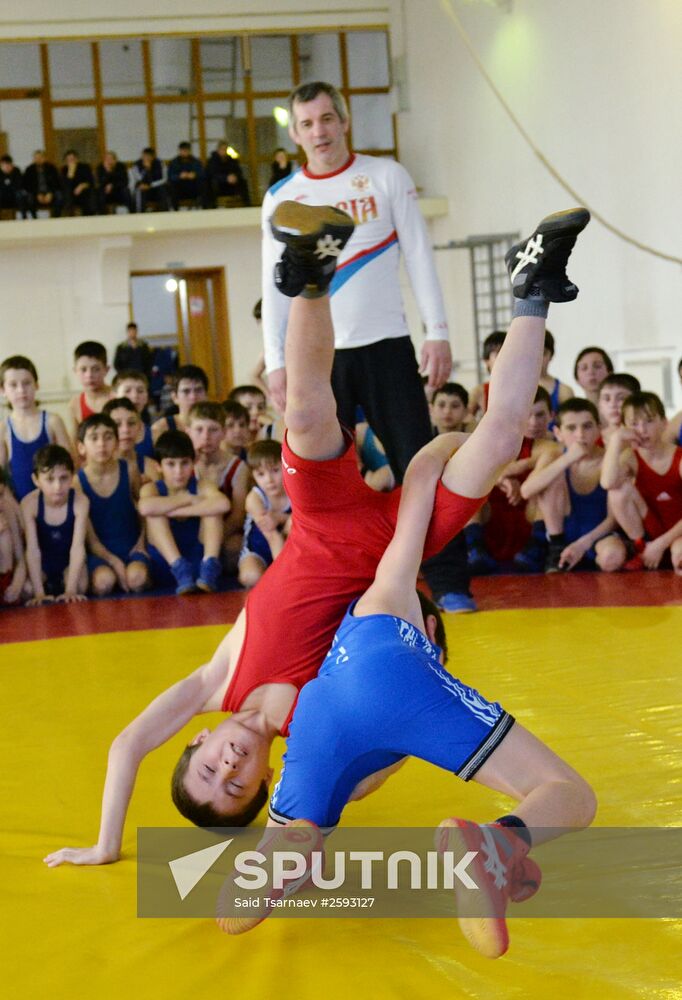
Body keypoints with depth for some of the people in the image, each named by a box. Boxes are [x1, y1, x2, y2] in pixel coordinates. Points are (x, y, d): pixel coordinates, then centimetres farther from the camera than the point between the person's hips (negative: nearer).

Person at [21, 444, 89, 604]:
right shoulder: (29, 503, -28)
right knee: (27, 589, -21)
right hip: (42, 561, 1)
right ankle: (47, 585, 13)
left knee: (80, 586, -25)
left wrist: (70, 590, -37)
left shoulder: (80, 501, -29)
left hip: (68, 560, -1)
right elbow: (32, 549, -28)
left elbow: (78, 547, -30)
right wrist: (39, 592, -33)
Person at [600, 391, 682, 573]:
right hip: (650, 531, 4)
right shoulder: (630, 458, -5)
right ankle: (640, 548, -8)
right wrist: (616, 439, -26)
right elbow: (607, 483, -30)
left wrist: (660, 544, -20)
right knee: (619, 490, -20)